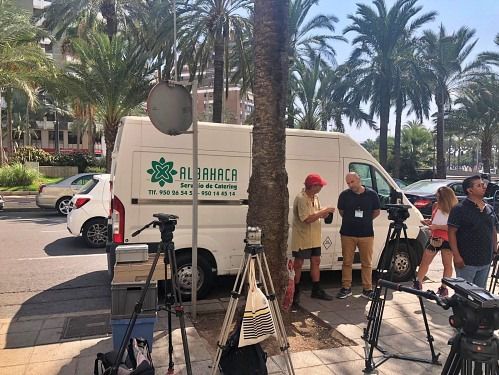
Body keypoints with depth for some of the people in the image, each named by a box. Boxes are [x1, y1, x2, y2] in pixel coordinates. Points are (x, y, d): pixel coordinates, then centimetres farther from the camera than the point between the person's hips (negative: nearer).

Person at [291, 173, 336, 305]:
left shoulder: (315, 197, 8)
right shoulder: (301, 199, -21)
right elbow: (308, 219, -27)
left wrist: (325, 213, -7)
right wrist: (324, 211, -23)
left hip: (314, 238, 9)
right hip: (302, 238, -9)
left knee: (316, 262, 13)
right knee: (298, 264, 2)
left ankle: (316, 290, 24)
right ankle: (295, 292, 13)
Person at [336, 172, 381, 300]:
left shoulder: (372, 194, -1)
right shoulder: (344, 195, -1)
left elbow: (376, 212, 10)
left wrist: (365, 221, 5)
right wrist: (351, 220, 8)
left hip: (366, 233, 0)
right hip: (347, 233, 0)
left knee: (367, 263, 6)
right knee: (347, 262, 6)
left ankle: (367, 289, 16)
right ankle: (346, 288, 16)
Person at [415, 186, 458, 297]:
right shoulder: (436, 206, 4)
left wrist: (437, 226, -22)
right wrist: (429, 222, -2)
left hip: (447, 240, -5)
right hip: (435, 238, 6)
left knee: (447, 264, 5)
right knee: (424, 262, 6)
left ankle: (444, 288, 14)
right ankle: (418, 284, 13)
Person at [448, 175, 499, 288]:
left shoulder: (489, 209, 10)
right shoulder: (459, 209, -11)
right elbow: (452, 232, -15)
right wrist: (456, 256, -20)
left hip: (486, 261, 7)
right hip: (466, 262, -7)